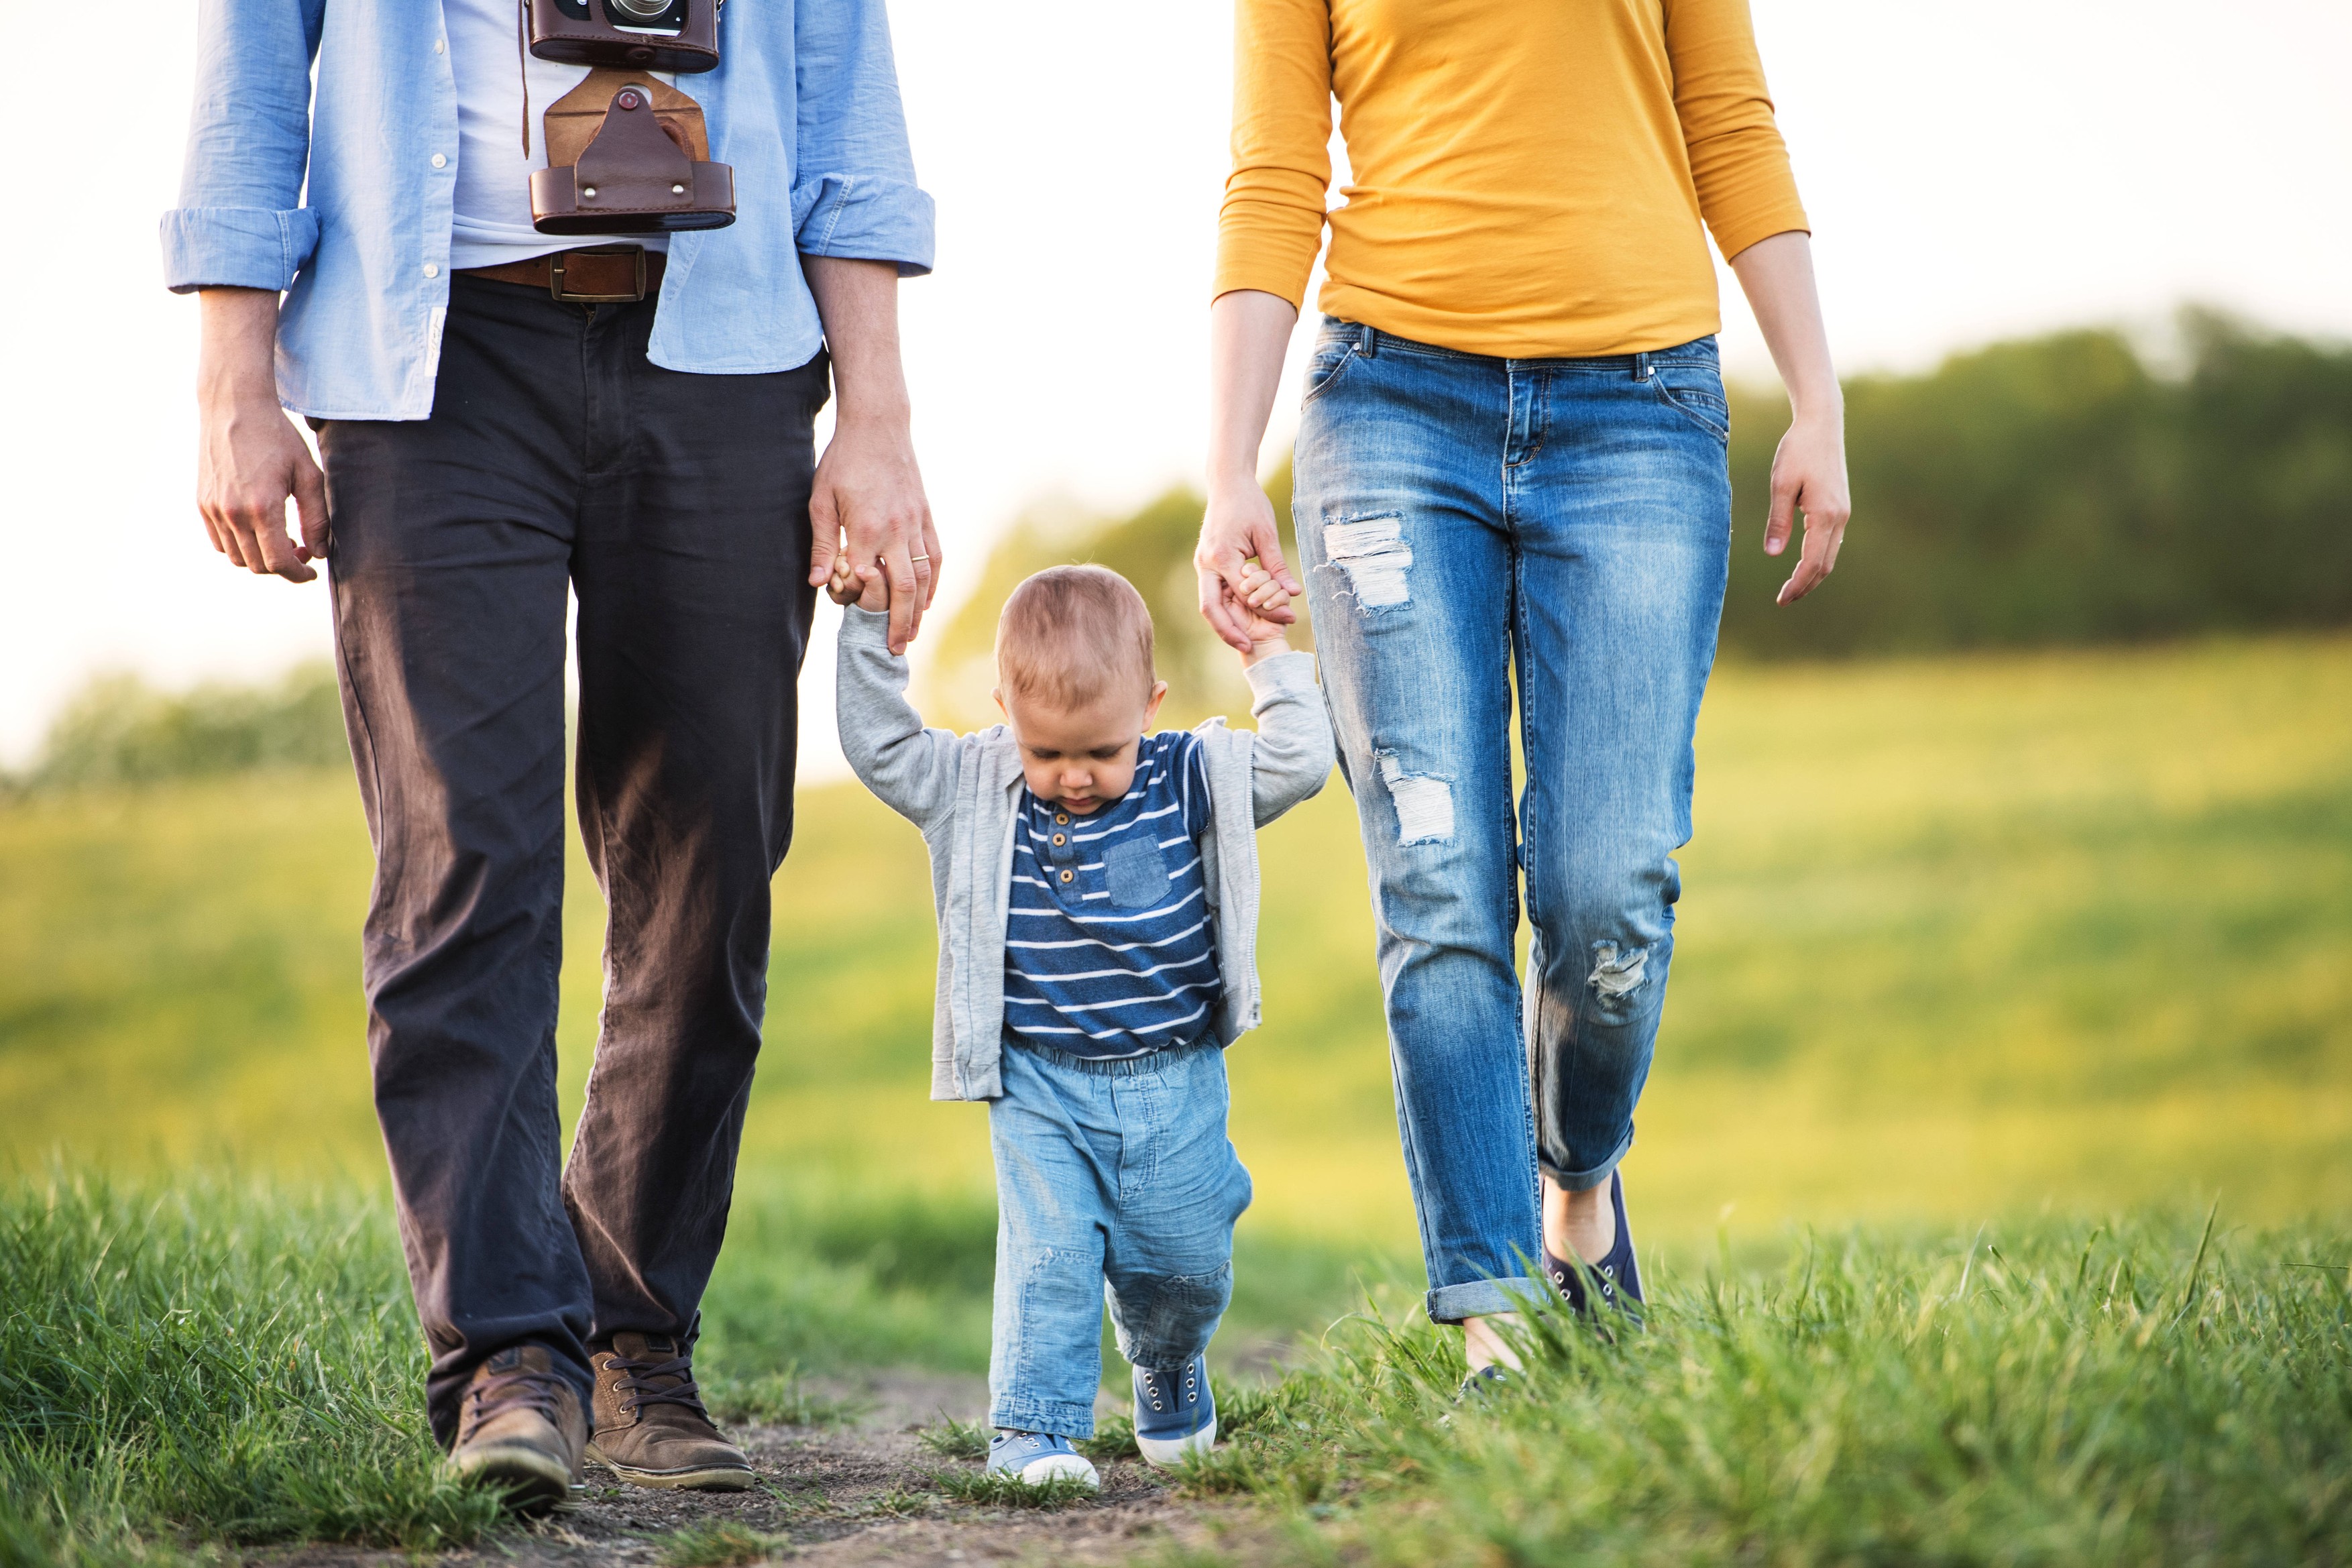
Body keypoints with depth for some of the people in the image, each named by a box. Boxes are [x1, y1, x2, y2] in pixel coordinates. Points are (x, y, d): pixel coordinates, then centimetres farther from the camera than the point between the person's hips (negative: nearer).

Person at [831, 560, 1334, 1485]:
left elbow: (1298, 761, -6)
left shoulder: (1190, 783, -4)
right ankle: (1036, 1431, -6)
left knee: (1184, 1262, 11)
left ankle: (1169, 1372, 42)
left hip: (1176, 1085, 1)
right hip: (1039, 1088, -1)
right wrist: (869, 629, -10)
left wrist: (1272, 663, -9)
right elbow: (879, 746, -4)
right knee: (1048, 1259, -12)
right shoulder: (976, 794, -3)